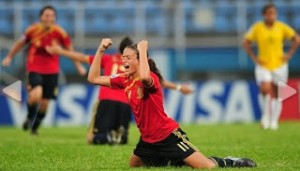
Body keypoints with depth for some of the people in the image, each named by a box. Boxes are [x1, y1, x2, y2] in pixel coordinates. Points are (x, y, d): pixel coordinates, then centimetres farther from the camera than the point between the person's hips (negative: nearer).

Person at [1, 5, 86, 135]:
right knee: (36, 95, -26)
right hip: (34, 69, -2)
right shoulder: (33, 30, -8)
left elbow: (70, 49, 5)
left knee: (44, 102, 5)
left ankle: (34, 127, 32)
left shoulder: (59, 32, -8)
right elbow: (21, 43, 10)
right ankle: (29, 117, 5)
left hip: (51, 71, 2)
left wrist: (78, 66, 4)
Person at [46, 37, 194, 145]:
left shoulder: (108, 59, 18)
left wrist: (61, 51, 29)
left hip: (106, 100, -1)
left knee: (93, 138, 2)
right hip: (125, 103, 1)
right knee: (122, 138, 16)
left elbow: (83, 58, 20)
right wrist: (178, 87, 25)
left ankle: (109, 136, -33)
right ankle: (120, 135, -21)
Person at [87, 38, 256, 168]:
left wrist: (142, 49, -33)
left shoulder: (151, 78, -19)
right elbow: (93, 78, 7)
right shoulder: (124, 80, 3)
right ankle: (177, 161, 32)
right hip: (148, 140, 8)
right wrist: (101, 50, -1)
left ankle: (230, 162, 15)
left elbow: (144, 77, -45)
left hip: (168, 136, -8)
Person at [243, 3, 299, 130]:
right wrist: (254, 58, -3)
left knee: (276, 94, 4)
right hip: (263, 65, -1)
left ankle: (274, 121, 17)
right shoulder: (257, 28, -3)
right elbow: (246, 43, 5)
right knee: (265, 89, -23)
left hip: (279, 65, 1)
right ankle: (266, 115, -3)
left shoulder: (281, 27, -2)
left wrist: (289, 55, -1)